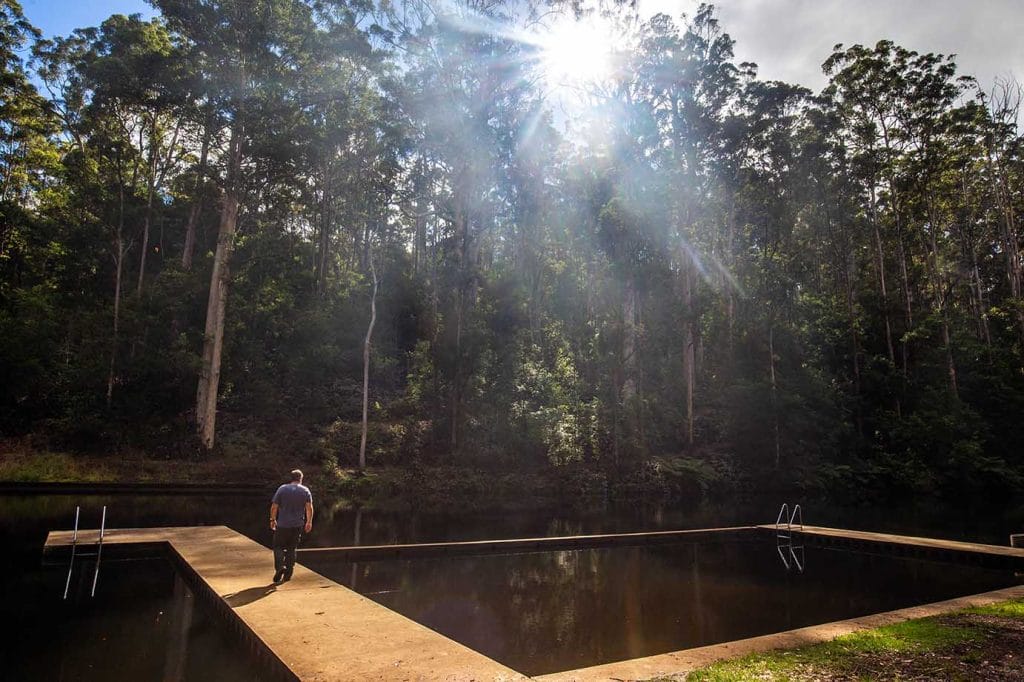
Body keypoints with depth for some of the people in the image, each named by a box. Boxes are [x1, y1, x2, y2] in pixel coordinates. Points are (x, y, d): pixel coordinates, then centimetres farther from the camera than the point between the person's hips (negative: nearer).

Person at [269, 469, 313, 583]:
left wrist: (272, 520, 10)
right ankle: (288, 574, 15)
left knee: (278, 546, 10)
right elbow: (309, 507, -6)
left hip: (282, 525, -2)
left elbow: (274, 507, -2)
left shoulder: (282, 489, -1)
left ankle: (280, 566, -13)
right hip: (298, 525, 2)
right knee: (292, 548, 13)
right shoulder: (305, 490, 2)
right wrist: (309, 522, 0)